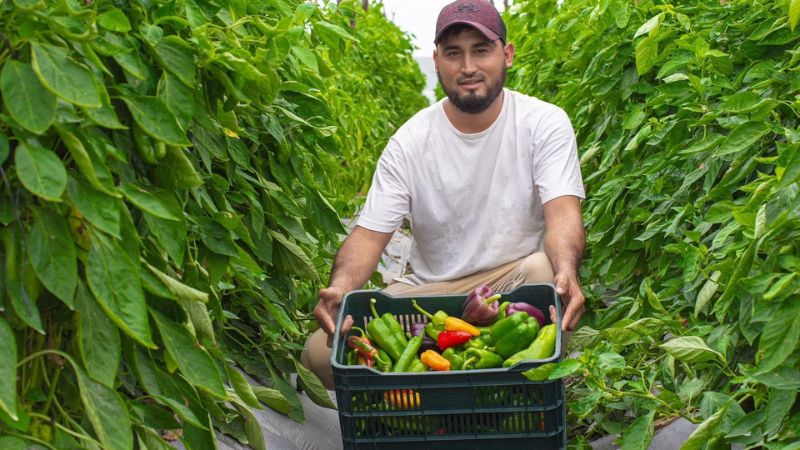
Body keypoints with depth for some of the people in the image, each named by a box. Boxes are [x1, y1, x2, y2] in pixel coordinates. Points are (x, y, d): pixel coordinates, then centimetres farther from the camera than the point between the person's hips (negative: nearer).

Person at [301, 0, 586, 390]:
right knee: (321, 353, -18)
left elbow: (562, 212, -19)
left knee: (546, 270, -38)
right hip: (430, 290, 2)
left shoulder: (544, 123, -6)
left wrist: (566, 270, -42)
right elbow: (370, 233, -10)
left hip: (515, 280, -1)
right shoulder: (409, 142, -5)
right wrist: (341, 286, -33)